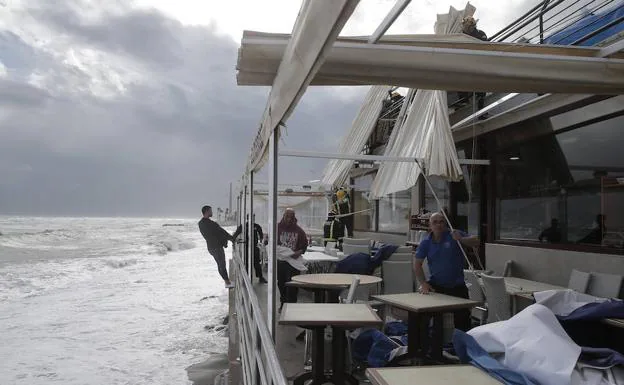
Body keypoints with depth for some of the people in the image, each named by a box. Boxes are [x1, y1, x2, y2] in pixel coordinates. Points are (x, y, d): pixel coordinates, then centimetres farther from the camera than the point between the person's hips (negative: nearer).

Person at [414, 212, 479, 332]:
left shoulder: (454, 235, -6)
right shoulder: (426, 243, 0)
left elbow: (476, 242, -14)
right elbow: (417, 265, 1)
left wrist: (461, 240, -33)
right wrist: (423, 283, -11)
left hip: (457, 286, -2)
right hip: (436, 286, 2)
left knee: (463, 322, -1)